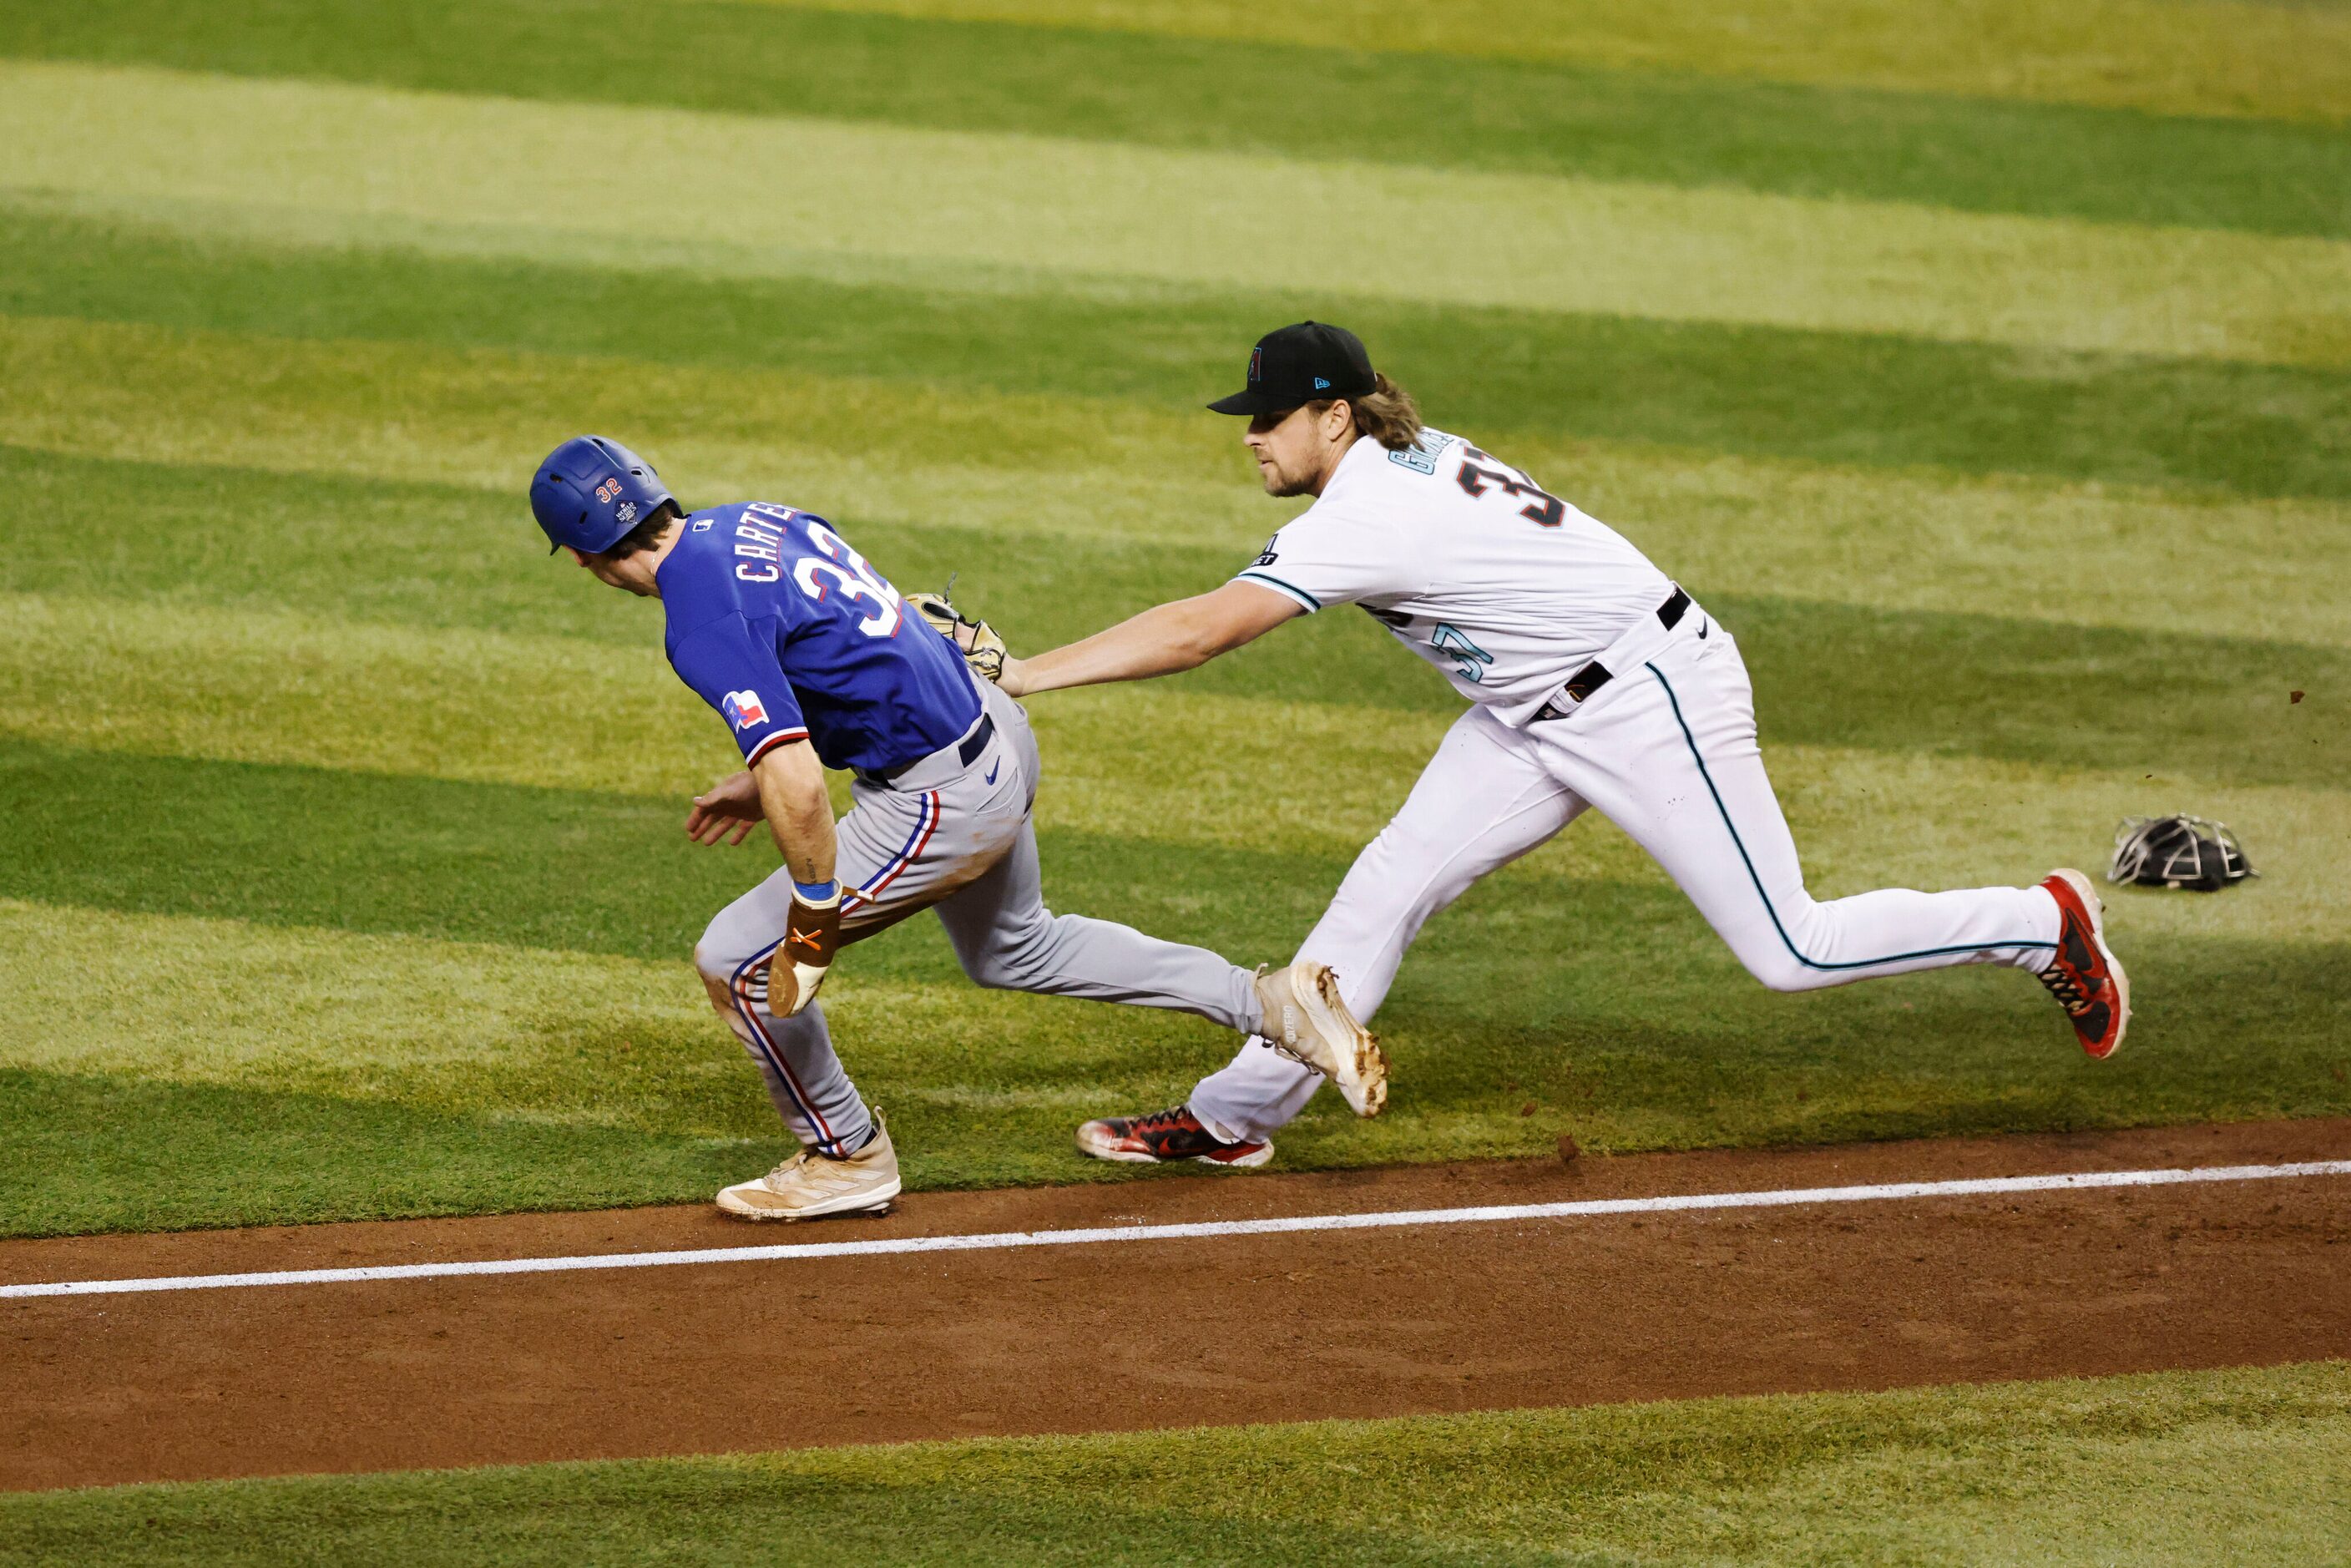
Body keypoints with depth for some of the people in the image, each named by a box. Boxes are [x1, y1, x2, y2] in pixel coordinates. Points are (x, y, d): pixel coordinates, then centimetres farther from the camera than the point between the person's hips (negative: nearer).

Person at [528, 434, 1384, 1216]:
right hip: (998, 732, 9)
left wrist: (812, 922, -20)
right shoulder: (751, 519, 5)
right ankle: (1267, 1001, 29)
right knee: (1013, 950, 32)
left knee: (736, 959, 3)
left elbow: (800, 789, -31)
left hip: (943, 805, -9)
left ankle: (846, 1155, 20)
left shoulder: (703, 620, -24)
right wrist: (765, 775, 24)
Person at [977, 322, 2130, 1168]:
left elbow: (1199, 632, -33)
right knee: (1386, 888, 1)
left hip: (1651, 698, -10)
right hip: (1540, 715, 10)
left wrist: (1023, 674, -32)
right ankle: (1240, 1111, 5)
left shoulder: (1373, 517, -28)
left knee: (1788, 953, -4)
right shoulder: (1414, 456, -2)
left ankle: (2044, 925, 13)